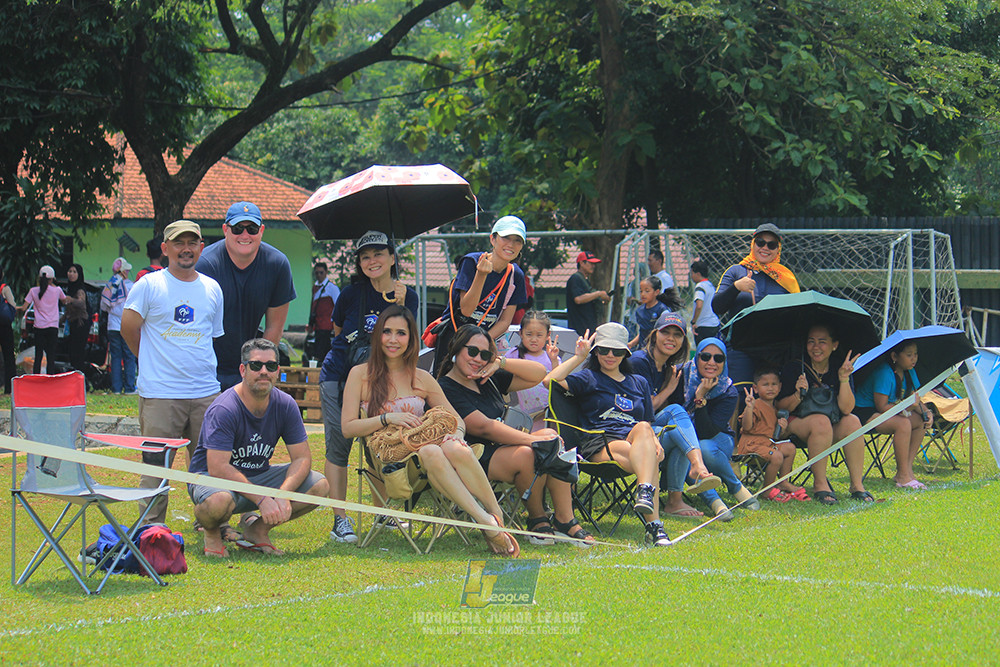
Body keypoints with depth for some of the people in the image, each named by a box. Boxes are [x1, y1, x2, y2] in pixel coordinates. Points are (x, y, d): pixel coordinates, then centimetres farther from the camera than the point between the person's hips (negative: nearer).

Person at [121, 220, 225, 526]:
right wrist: (154, 361, 10)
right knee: (155, 465, -3)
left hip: (206, 392, 4)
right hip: (160, 394, -4)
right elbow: (129, 327, 2)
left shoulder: (212, 288, 13)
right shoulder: (149, 285, -1)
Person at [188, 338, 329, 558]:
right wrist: (262, 500, -34)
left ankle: (257, 527, 6)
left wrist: (283, 495, -26)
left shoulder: (285, 405, -6)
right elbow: (217, 468, -30)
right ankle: (212, 531, -3)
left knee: (319, 486, -13)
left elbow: (302, 458, -6)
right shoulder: (223, 410, -23)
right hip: (210, 477, -6)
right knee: (218, 501, -42)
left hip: (258, 477, 6)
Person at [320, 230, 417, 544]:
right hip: (339, 375, -2)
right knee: (338, 444, -9)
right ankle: (340, 520, -8)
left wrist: (398, 305, -20)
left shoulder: (408, 296, 0)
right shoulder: (352, 294, -6)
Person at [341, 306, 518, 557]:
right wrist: (387, 418, -14)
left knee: (456, 450, -35)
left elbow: (457, 421, 14)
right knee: (431, 453, -37)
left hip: (420, 447, 3)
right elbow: (348, 428, 0)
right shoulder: (360, 375, 7)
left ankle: (498, 519, -28)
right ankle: (486, 523, -39)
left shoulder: (422, 379, 14)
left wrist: (454, 436, -10)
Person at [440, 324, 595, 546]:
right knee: (527, 455, -32)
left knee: (550, 436, -16)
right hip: (475, 458, -8)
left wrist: (501, 362, 2)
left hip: (503, 446, 8)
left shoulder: (488, 380, 17)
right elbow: (484, 427, -20)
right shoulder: (447, 390, -10)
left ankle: (565, 520, -18)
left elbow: (538, 374, 17)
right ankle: (537, 519, -8)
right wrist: (533, 440, -24)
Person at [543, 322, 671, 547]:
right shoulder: (589, 379, 18)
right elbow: (549, 381, -1)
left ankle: (645, 492, -57)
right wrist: (579, 357, 6)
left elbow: (648, 425, 29)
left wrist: (655, 442, 5)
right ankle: (654, 524, -53)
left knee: (643, 428, -37)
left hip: (635, 442, 3)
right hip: (598, 444, -3)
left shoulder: (639, 383, 31)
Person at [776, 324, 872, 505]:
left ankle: (857, 485, -21)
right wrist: (798, 395, -26)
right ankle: (820, 484, -27)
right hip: (796, 426, -4)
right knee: (821, 421, -34)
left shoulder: (838, 371, 1)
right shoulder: (794, 369, -6)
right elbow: (780, 407, -8)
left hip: (832, 432, 4)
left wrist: (844, 379, -23)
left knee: (852, 422, -25)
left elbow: (846, 409, -12)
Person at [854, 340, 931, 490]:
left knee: (921, 421, -7)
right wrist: (906, 406, -34)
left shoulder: (909, 372, 4)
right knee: (903, 423, -31)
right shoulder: (884, 373, -23)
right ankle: (903, 476, -26)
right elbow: (882, 407, -24)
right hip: (864, 413, -10)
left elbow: (914, 399, 8)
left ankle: (908, 468, -6)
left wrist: (926, 412, -12)